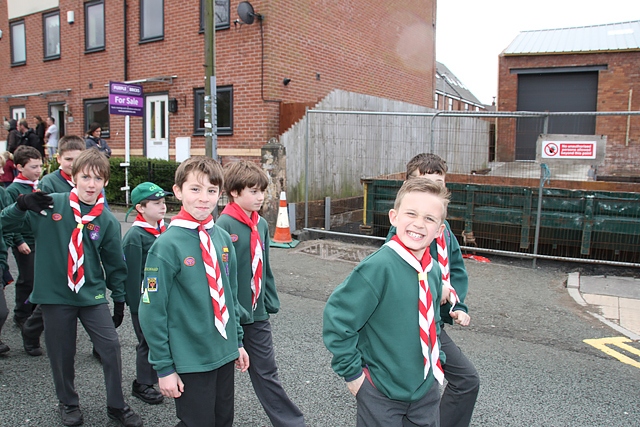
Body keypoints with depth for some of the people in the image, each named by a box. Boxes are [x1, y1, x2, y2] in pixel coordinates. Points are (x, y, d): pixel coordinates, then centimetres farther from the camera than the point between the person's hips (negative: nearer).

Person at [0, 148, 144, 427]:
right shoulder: (50, 205, -6)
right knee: (61, 352, 11)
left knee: (111, 346, -3)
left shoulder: (107, 221, -4)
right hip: (55, 293, 0)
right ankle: (68, 403, 37)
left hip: (93, 295, 1)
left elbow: (114, 263, 5)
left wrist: (119, 298, 8)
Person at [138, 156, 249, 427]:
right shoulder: (168, 245, -16)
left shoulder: (223, 238, 1)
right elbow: (152, 312, -13)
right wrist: (163, 367, -10)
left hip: (225, 354, 6)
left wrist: (237, 341, 13)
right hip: (190, 361, -6)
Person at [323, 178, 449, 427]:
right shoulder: (378, 267, -23)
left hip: (426, 390, 6)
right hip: (382, 396, -6)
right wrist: (352, 373, -16)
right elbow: (336, 318, -22)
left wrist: (436, 360, 8)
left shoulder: (434, 271, -3)